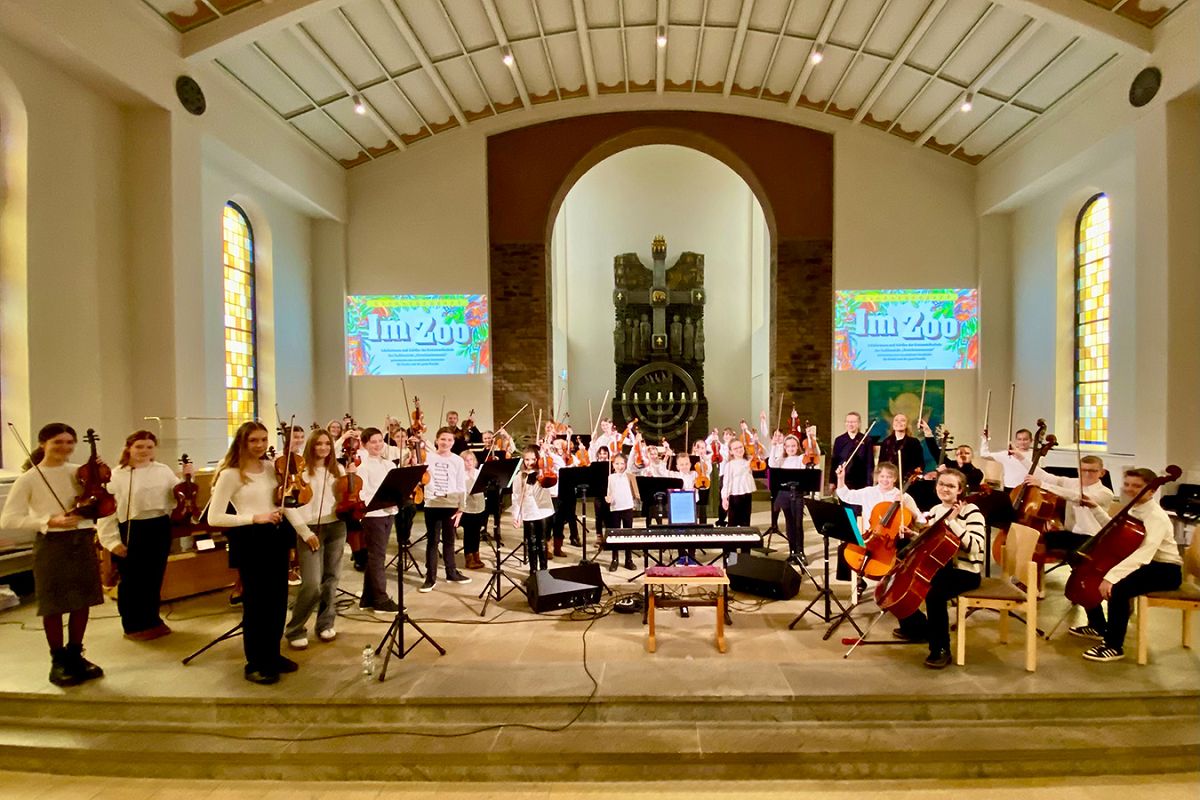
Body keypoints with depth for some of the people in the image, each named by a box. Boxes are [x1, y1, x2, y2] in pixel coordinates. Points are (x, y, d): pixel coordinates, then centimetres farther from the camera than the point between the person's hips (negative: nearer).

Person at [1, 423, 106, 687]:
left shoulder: (79, 472, 4)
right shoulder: (29, 479, -6)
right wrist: (48, 521, -21)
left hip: (83, 541, 4)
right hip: (52, 545, -3)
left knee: (82, 601, 12)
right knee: (54, 606, 6)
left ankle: (75, 655, 28)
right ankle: (58, 662, 22)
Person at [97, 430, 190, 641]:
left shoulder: (164, 471, 4)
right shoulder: (117, 475, -8)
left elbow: (177, 497, 12)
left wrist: (187, 479, -4)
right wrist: (112, 540, -11)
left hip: (160, 529, 4)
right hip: (131, 531, -4)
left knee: (155, 577, 15)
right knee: (132, 580, 7)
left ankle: (152, 619, 30)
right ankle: (133, 626, 22)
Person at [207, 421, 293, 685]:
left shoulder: (270, 468, 8)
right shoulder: (230, 474, -10)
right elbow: (214, 518, -14)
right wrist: (254, 518, -21)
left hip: (277, 537, 6)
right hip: (250, 540, -6)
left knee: (278, 599, 14)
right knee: (256, 602, 3)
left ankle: (272, 655, 31)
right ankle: (255, 664, 20)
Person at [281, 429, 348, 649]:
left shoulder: (338, 469, 7)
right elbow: (288, 506, -8)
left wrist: (352, 477, -8)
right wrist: (305, 532, -12)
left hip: (336, 527, 4)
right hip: (310, 530, -4)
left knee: (331, 579, 10)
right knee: (312, 583, -8)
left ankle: (326, 624, 25)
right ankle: (295, 630, 11)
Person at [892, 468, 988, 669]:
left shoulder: (971, 511, -12)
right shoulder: (935, 510, 9)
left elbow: (974, 547, -26)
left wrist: (952, 521, -28)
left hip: (965, 572, -8)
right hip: (938, 567, 8)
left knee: (934, 593, -34)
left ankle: (941, 649, -15)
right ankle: (919, 627, 24)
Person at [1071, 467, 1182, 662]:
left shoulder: (1156, 517, -25)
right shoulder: (1134, 511, 4)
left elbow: (1143, 554, -40)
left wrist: (1111, 577, -49)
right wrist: (1095, 508, 15)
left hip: (1165, 570, -10)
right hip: (1142, 564, 10)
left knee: (1117, 589, -35)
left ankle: (1114, 647, -19)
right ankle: (1097, 626, 27)